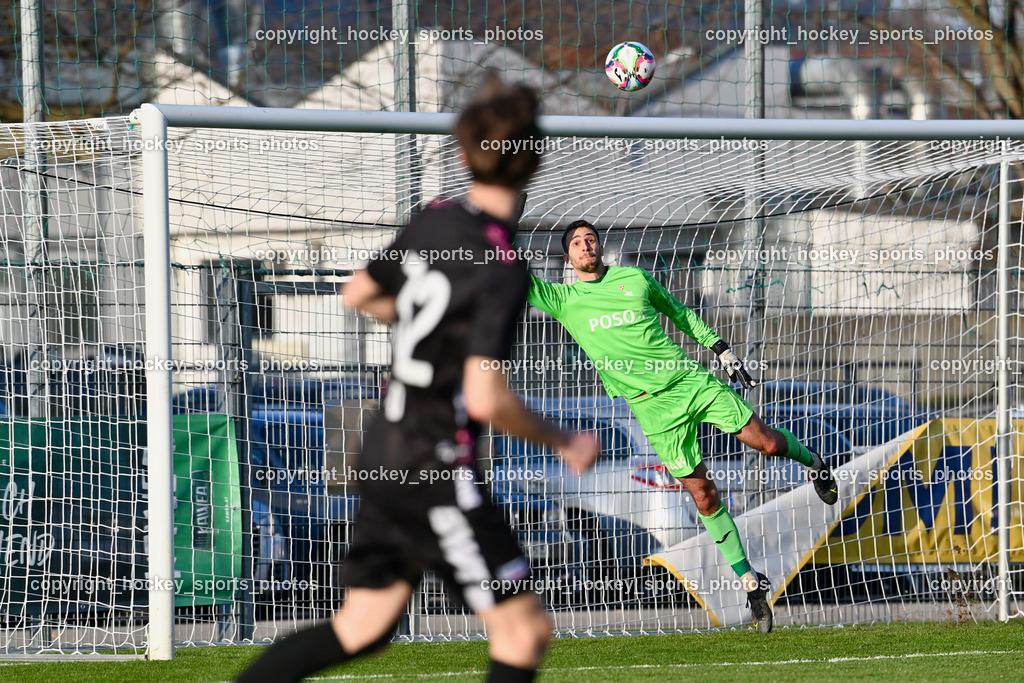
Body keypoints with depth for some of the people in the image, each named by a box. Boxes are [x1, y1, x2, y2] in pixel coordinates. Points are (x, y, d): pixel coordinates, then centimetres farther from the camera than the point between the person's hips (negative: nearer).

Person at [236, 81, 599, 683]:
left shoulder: (433, 223, 3)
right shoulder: (503, 271, -20)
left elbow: (358, 294, 19)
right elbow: (486, 398, -26)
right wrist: (562, 442, -12)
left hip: (388, 449, 8)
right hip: (435, 470, -8)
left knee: (360, 630, 15)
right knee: (526, 629, -2)